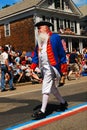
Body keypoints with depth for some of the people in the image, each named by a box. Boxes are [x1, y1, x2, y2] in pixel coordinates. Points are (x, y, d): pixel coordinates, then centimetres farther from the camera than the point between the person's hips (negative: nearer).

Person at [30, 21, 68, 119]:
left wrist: (63, 67, -6)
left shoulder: (54, 37, -5)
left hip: (51, 67, -8)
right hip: (43, 67, 8)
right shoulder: (40, 40, 15)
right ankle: (63, 102, 34)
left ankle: (42, 111, -4)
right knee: (52, 87, 16)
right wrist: (33, 67, 6)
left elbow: (61, 53, -5)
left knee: (46, 88, -9)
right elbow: (36, 55, 16)